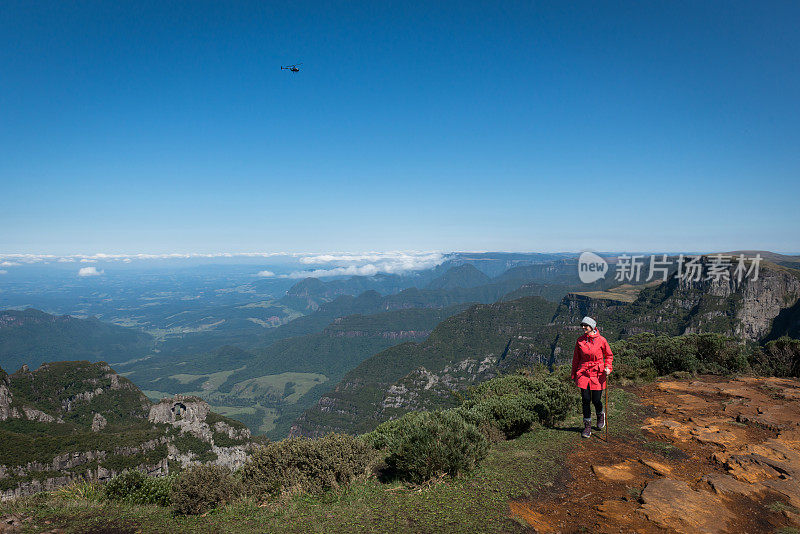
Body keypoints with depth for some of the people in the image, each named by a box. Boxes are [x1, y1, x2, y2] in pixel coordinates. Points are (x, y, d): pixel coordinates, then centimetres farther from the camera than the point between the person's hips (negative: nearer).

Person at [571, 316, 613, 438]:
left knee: (596, 400, 2)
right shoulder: (580, 341, 1)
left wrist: (608, 367, -10)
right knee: (585, 400, 1)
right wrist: (574, 375, 12)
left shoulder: (601, 340, -5)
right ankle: (587, 426, 15)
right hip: (583, 373, 2)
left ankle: (601, 415, 37)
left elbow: (609, 355, 8)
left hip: (597, 373, -2)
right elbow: (576, 359, 10)